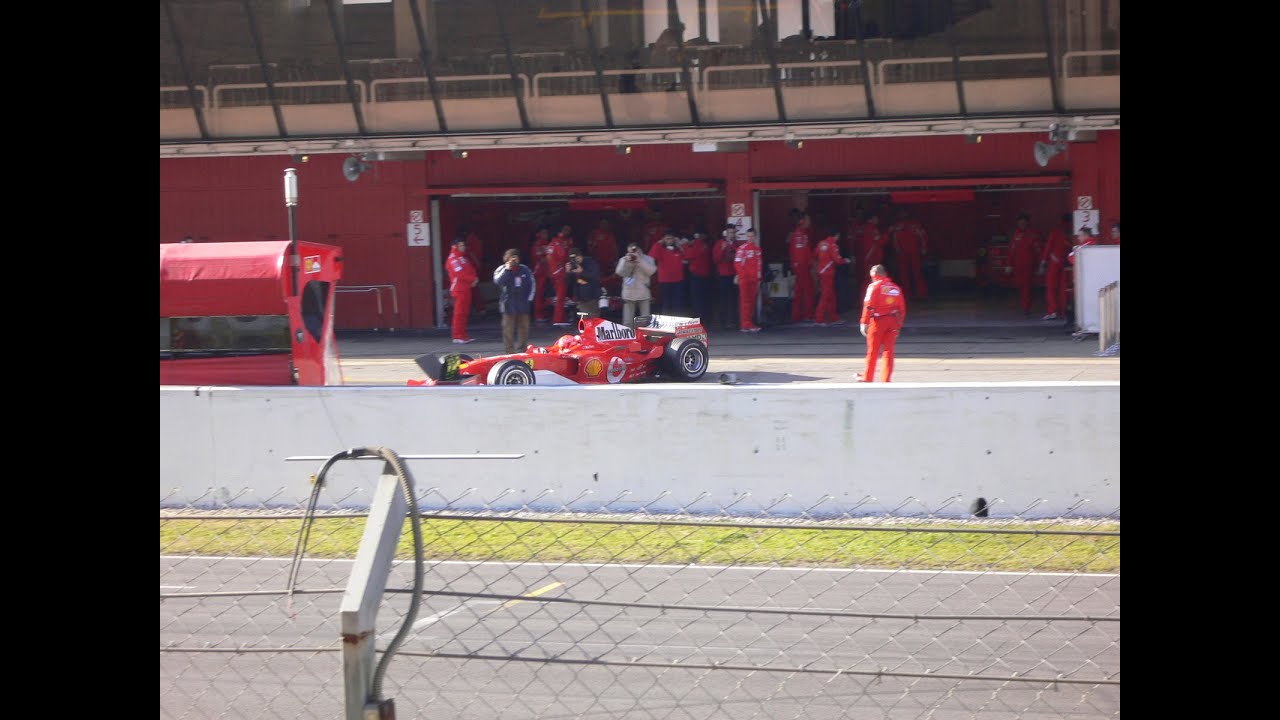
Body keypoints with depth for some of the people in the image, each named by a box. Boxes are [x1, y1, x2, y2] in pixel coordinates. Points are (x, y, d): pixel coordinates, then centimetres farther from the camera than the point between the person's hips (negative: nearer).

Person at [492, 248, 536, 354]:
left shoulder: (524, 269, 4)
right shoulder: (502, 270, -3)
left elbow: (532, 284, 12)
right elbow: (498, 281, -21)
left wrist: (530, 298, 6)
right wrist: (507, 269, -22)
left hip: (523, 305, 3)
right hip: (509, 306, -3)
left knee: (524, 328, 10)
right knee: (508, 330, -4)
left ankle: (522, 350, 21)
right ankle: (508, 352, -1)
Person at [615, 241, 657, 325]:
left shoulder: (647, 259, -1)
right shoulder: (624, 260, 4)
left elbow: (651, 271, -17)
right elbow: (620, 272, -8)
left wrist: (639, 261, -20)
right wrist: (626, 261, -18)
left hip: (643, 294, -1)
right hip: (629, 294, 1)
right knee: (627, 321, 4)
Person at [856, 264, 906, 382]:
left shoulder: (875, 286, -6)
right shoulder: (895, 287, 10)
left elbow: (868, 306, -14)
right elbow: (902, 308, 12)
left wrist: (864, 323, -13)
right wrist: (898, 325, 19)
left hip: (878, 320, -5)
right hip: (893, 322, 5)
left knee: (873, 351, 5)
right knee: (888, 351, 8)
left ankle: (867, 378, 13)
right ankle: (886, 379, 6)